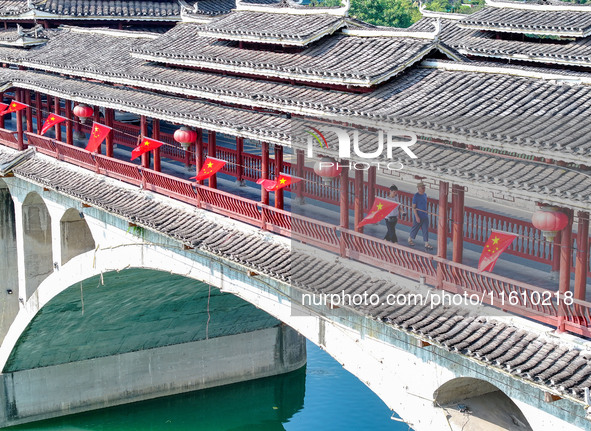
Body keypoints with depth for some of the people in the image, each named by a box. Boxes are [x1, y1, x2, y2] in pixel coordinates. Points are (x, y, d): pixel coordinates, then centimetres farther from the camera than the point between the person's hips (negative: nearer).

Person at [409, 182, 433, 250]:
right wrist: (417, 217, -20)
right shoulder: (416, 196, -15)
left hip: (425, 216, 6)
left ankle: (426, 244, 7)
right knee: (415, 228, 10)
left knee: (425, 230, 4)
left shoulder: (425, 194, 6)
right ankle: (410, 239, 33)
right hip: (418, 216, -6)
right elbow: (414, 207, -16)